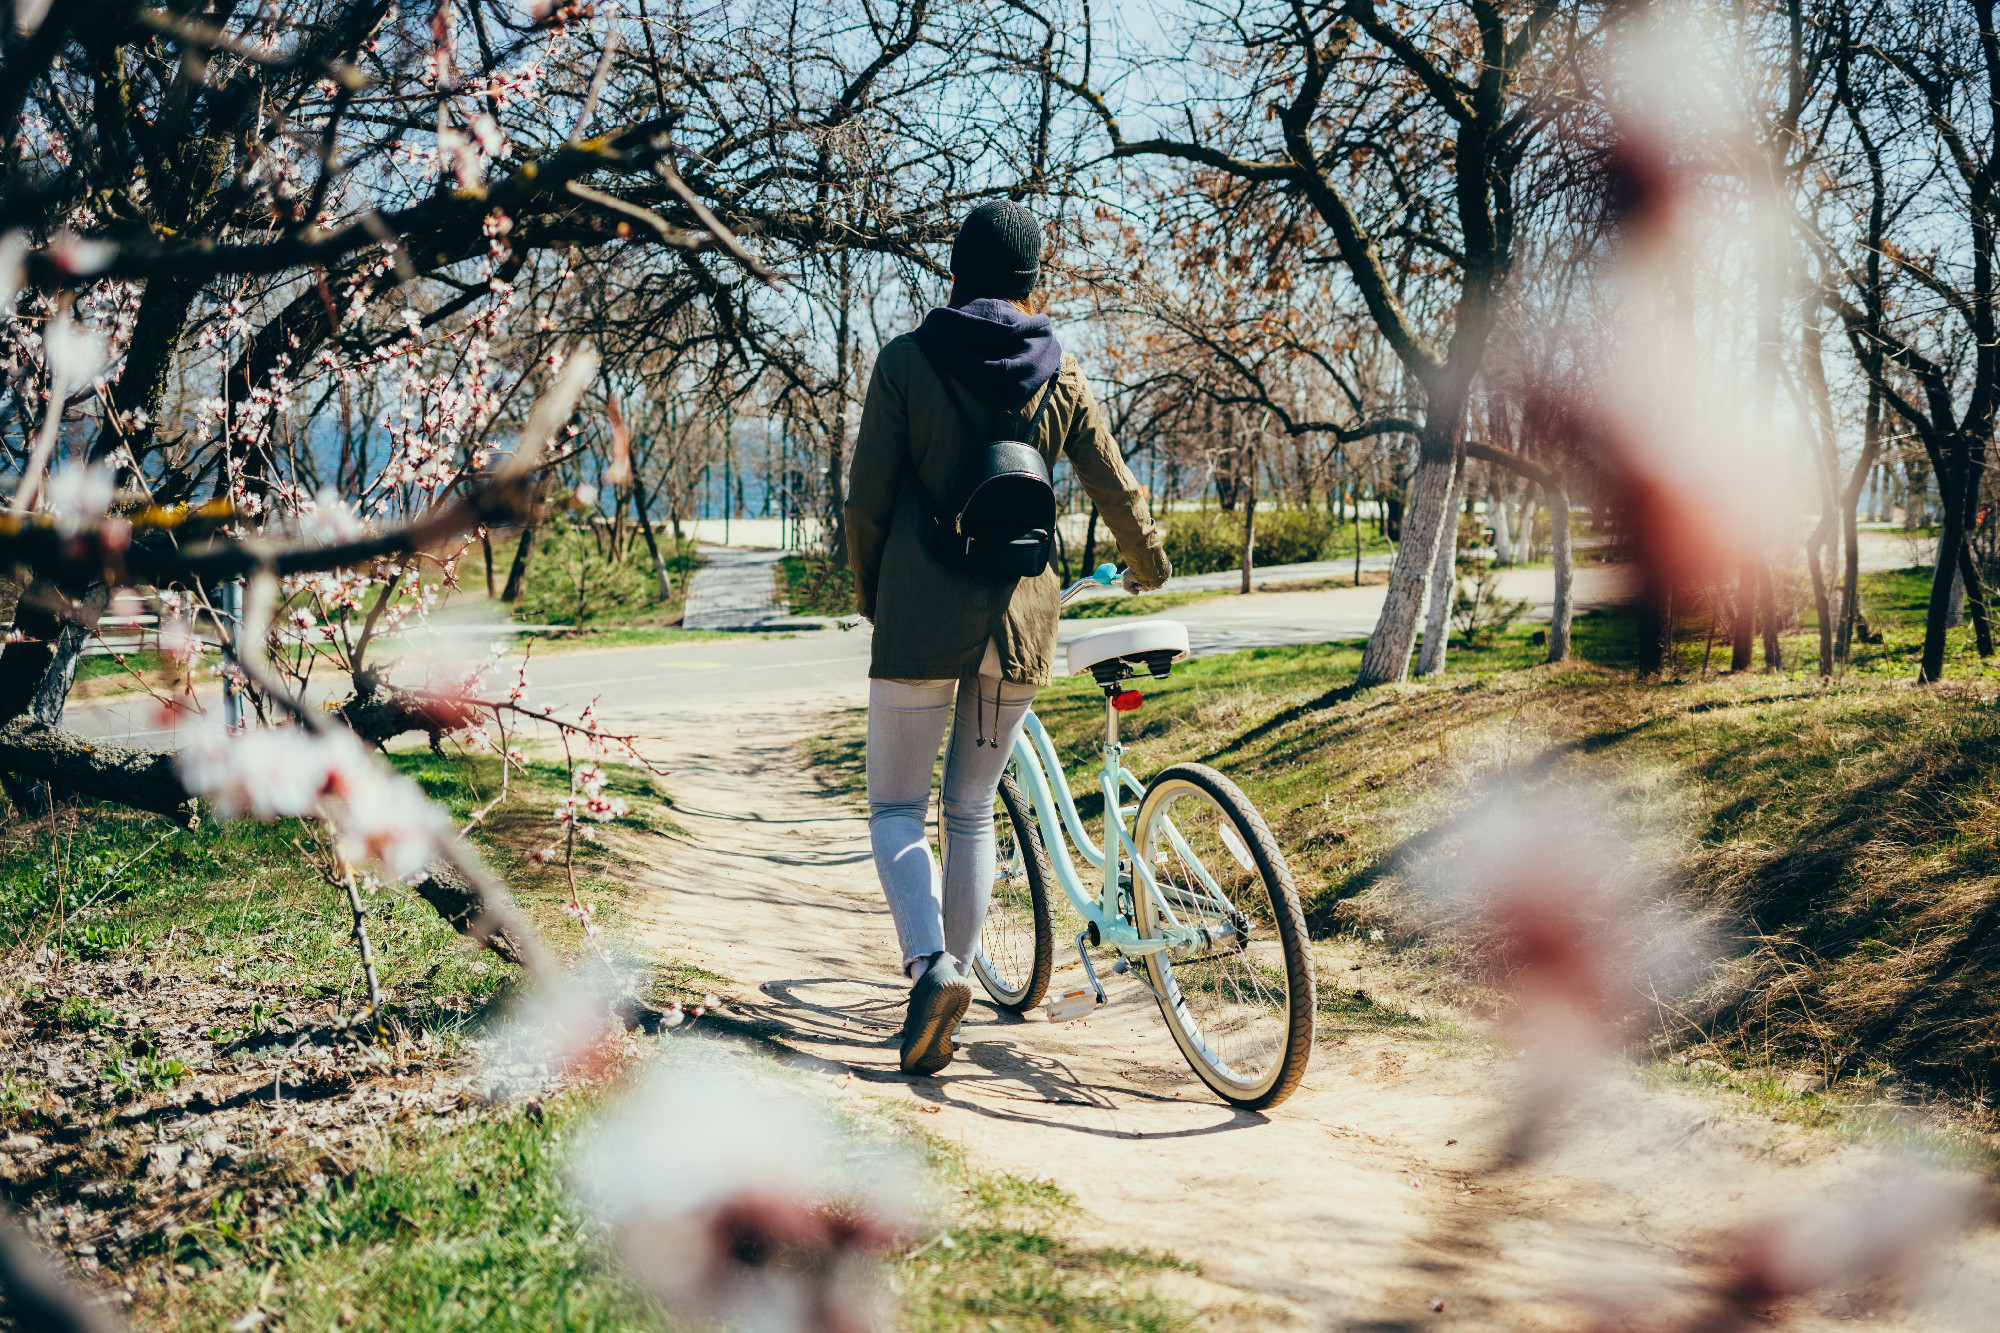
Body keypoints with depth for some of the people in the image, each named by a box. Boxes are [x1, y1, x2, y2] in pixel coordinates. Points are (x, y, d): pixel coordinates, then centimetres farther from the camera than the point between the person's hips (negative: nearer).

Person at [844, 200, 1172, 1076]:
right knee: (972, 812, 15)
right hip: (1020, 619, 3)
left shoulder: (907, 361, -2)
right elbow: (1117, 493, 10)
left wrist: (871, 596, 13)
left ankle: (930, 965, -15)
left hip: (921, 617, -3)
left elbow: (867, 498, -3)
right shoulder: (1057, 375, 5)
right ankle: (953, 983, 17)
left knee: (896, 808, 7)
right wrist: (1149, 567, 30)